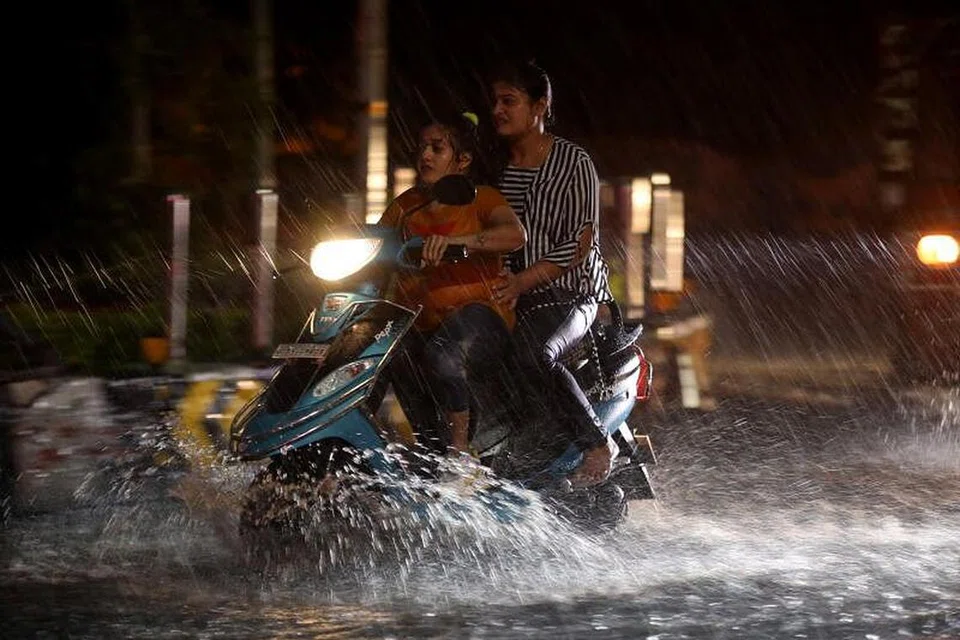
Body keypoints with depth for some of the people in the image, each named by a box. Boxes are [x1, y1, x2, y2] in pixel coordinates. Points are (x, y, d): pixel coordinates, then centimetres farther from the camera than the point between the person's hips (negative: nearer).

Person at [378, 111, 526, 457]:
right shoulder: (405, 206, 18)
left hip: (476, 314, -5)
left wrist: (454, 241, -34)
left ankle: (459, 449, -25)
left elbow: (516, 234, -19)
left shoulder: (481, 198, 2)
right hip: (416, 323, 5)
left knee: (441, 356, -37)